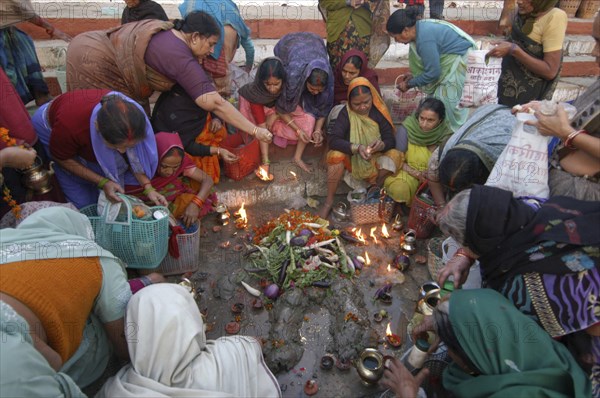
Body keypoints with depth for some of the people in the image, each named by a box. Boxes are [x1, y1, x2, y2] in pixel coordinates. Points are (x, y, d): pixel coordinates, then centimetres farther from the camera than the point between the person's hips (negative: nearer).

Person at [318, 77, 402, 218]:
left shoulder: (379, 112, -9)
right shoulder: (346, 113, -13)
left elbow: (391, 140, -10)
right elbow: (333, 140, -24)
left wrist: (382, 145, -35)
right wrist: (356, 148, -40)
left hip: (375, 159, 1)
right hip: (352, 158, -1)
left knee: (394, 155, -27)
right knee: (336, 154, -32)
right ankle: (329, 201, -17)